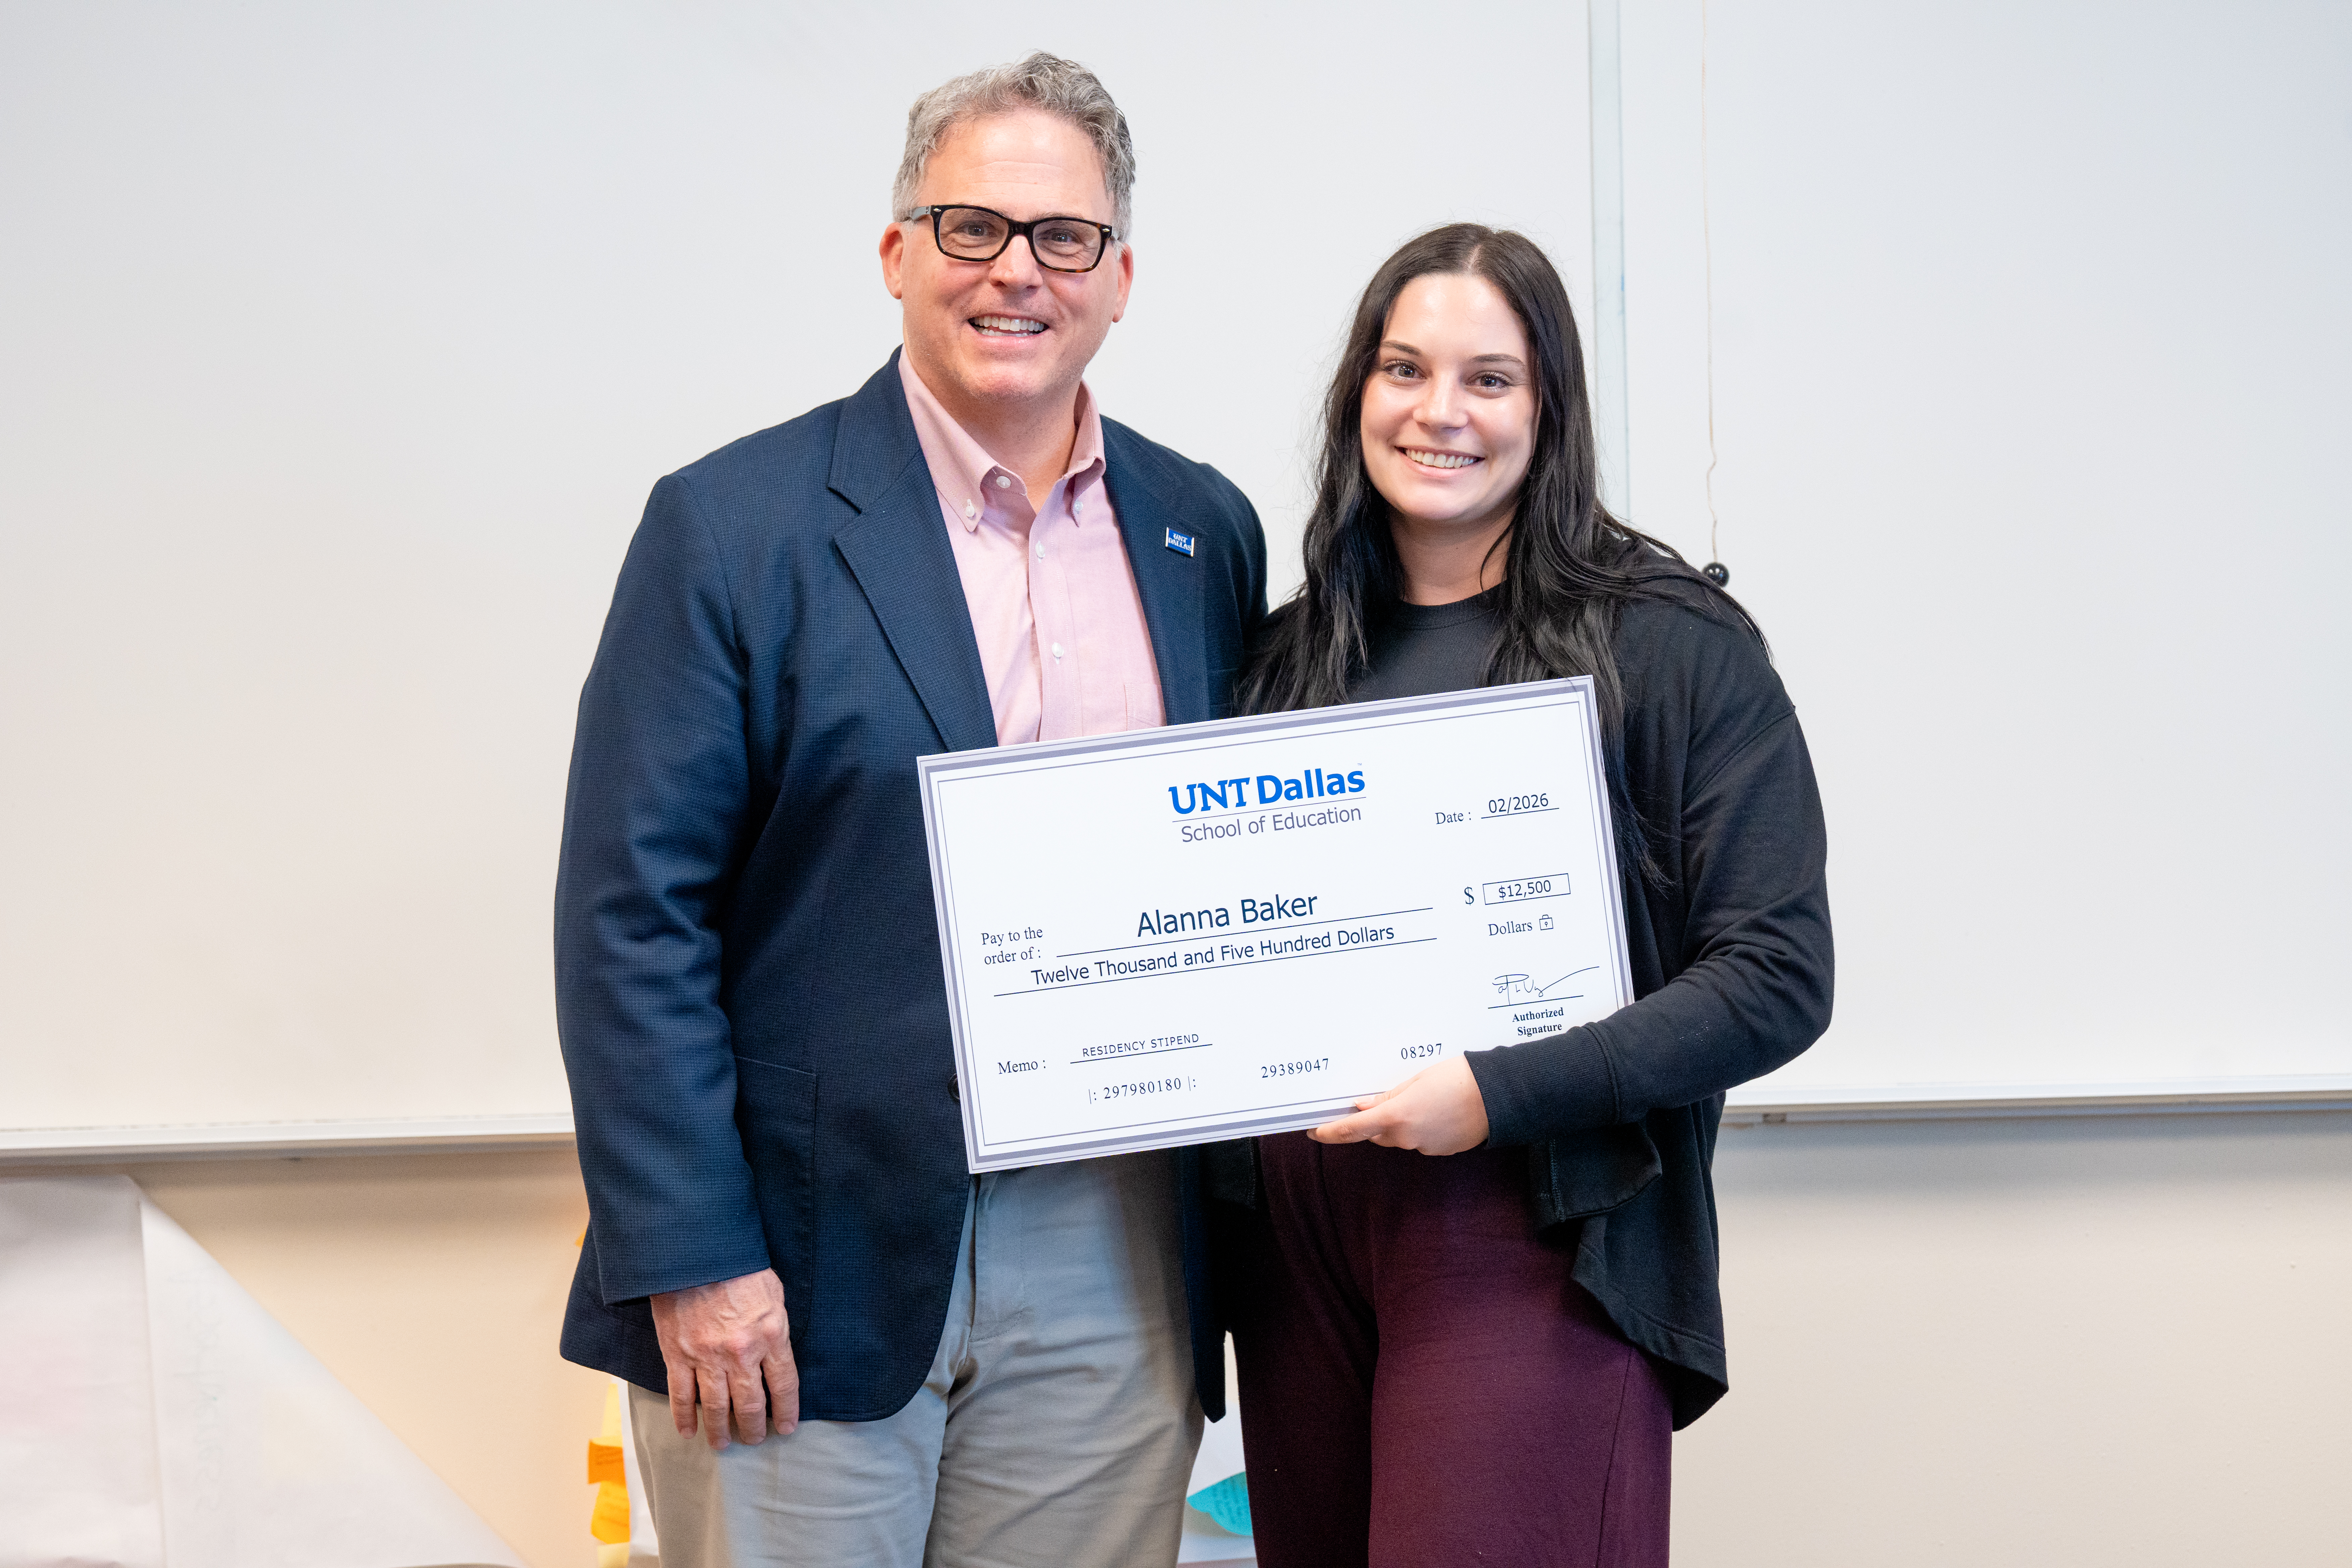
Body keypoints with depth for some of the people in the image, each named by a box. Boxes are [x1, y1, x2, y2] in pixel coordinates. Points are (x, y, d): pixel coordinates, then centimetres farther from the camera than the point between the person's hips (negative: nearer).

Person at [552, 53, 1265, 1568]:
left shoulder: (1206, 532, 8)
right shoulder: (734, 523, -5)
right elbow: (632, 914, -7)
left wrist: (1227, 1218, 6)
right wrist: (689, 1258, -12)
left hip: (1110, 1268, 4)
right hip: (808, 1271, -3)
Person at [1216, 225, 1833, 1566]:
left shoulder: (1676, 645, -4)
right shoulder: (1296, 651, 11)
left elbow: (1779, 975, -9)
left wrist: (1501, 1093, -18)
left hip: (1535, 1240, -5)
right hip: (1295, 1232, 5)